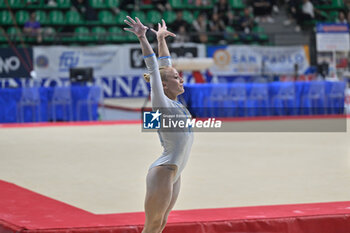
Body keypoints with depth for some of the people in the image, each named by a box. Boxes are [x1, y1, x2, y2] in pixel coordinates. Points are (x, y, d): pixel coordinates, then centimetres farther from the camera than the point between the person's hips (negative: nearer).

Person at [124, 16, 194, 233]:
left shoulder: (174, 103, 9)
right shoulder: (162, 104, -10)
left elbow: (165, 65, 17)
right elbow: (154, 68, -19)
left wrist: (161, 38, 25)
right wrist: (143, 38, -25)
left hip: (174, 175, 9)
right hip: (163, 173, -9)